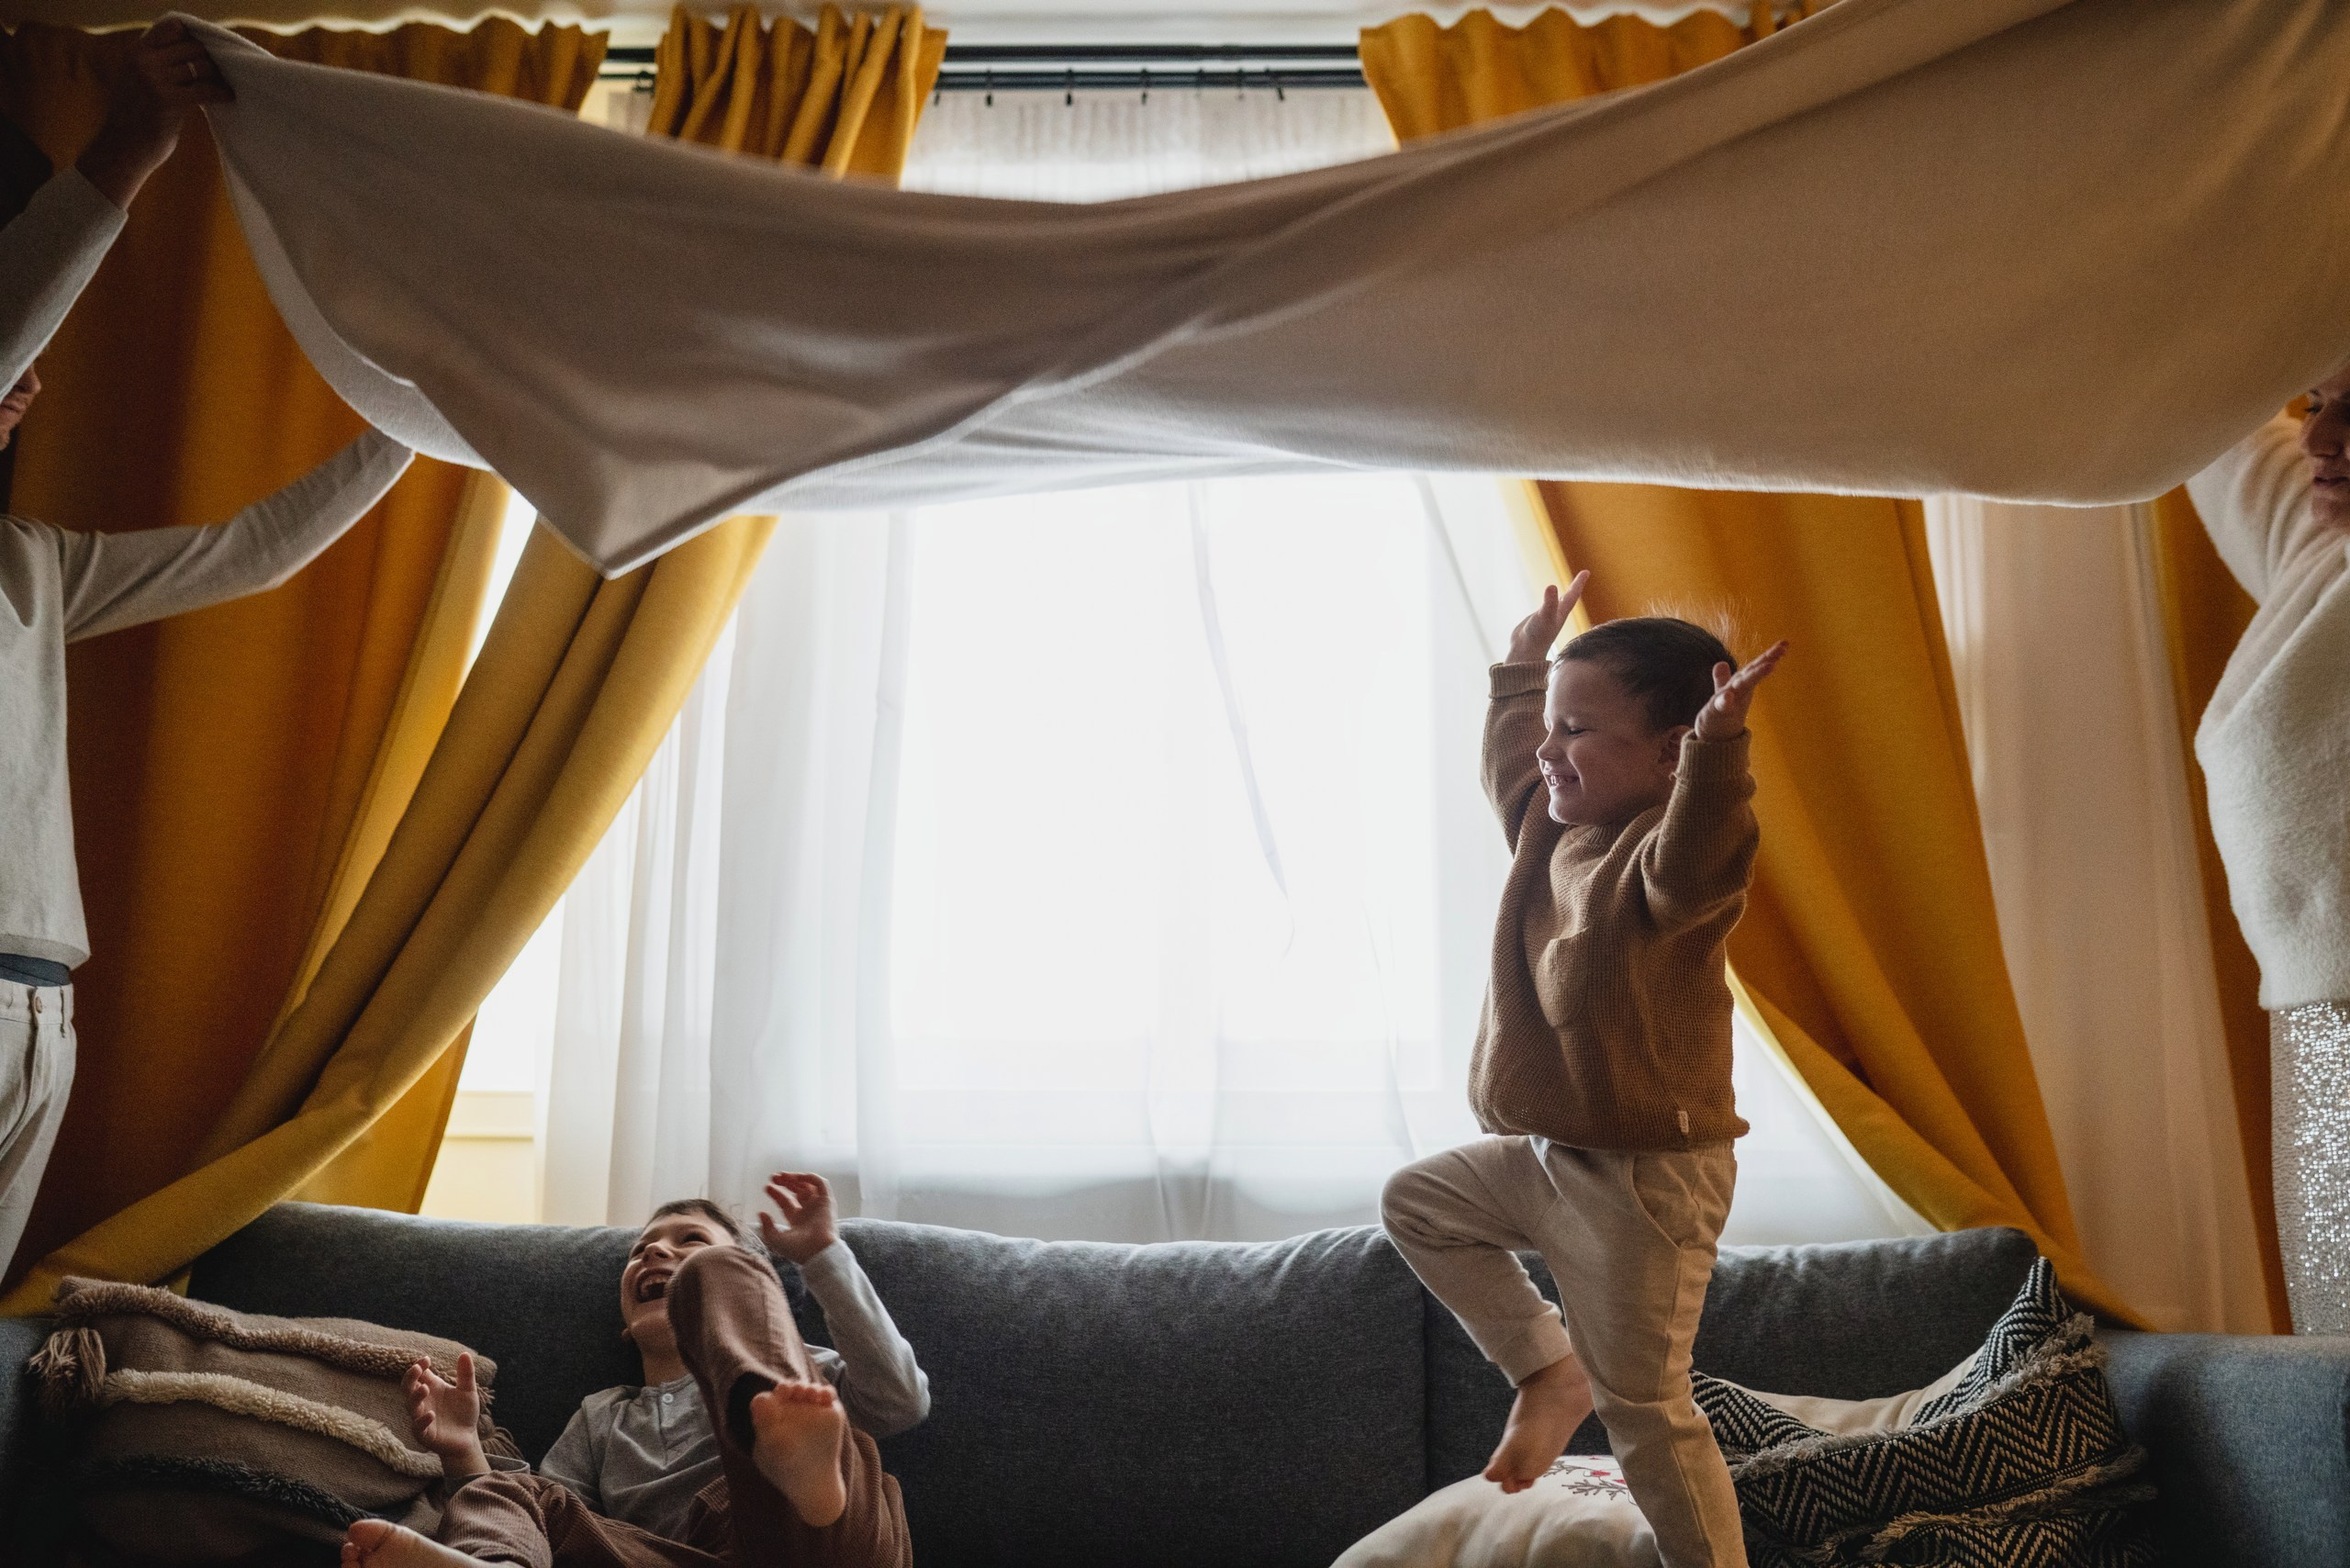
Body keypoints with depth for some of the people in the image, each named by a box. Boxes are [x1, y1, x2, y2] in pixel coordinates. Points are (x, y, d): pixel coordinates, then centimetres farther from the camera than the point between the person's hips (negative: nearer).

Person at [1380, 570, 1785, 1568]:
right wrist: (1523, 673, 32)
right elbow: (1510, 770, 30)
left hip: (1647, 1175, -9)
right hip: (1549, 1154, 10)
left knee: (1643, 1407, -1)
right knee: (1418, 1202, 26)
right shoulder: (1556, 828, 7)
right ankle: (1549, 1372, 24)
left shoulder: (1677, 841, -20)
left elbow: (1687, 875, -46)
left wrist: (1718, 745, -57)